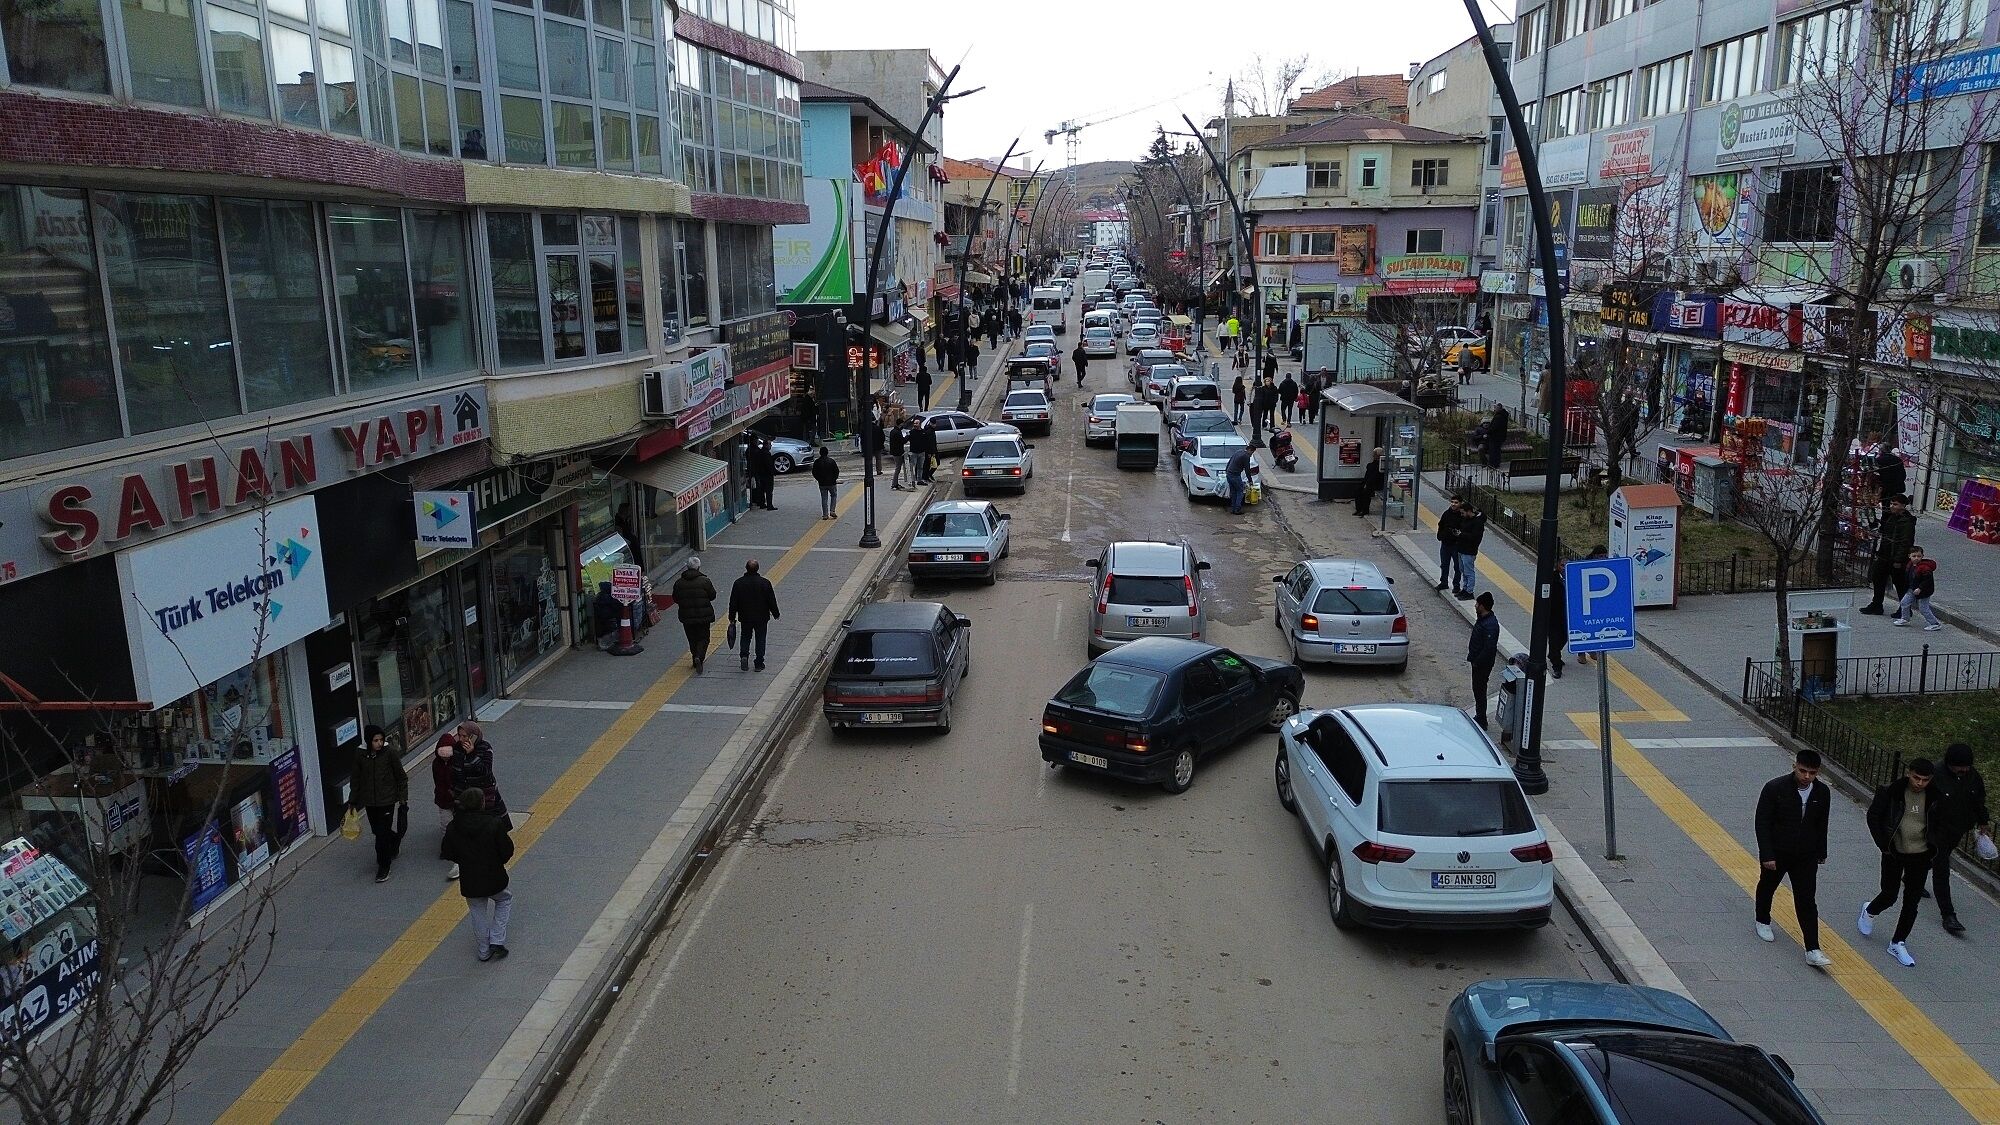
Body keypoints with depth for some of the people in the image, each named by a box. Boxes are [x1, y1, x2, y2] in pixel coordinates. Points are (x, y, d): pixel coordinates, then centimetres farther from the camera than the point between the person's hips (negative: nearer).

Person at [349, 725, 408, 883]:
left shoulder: (389, 755, -10)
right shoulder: (360, 757, -3)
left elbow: (401, 777, -1)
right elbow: (355, 780, 9)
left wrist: (402, 797, -2)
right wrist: (352, 801, 12)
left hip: (387, 801, -3)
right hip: (369, 802, 3)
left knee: (382, 834, -4)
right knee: (377, 831, 13)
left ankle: (383, 867, 6)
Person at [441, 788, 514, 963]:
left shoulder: (453, 828, -9)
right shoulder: (494, 823, -18)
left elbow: (449, 854, 1)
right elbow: (507, 851, -13)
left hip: (469, 881, 2)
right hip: (493, 877, -2)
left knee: (478, 913, 20)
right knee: (505, 899, 25)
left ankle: (484, 951, 28)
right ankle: (496, 941, 16)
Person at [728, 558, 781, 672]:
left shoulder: (739, 583, -8)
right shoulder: (765, 583, -13)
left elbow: (733, 602, -3)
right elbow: (772, 601, -6)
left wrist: (732, 618, 7)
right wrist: (776, 614, 8)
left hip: (745, 618, 1)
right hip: (761, 618, -1)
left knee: (745, 637, 19)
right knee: (760, 640, 11)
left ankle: (744, 656, -2)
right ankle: (759, 664, 14)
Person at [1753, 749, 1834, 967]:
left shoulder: (1822, 792, -7)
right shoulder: (1775, 788, -20)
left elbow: (1822, 825, 8)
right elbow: (1762, 823, -16)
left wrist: (1821, 852, 14)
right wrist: (1766, 855, -18)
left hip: (1806, 857, 2)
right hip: (1776, 854, -2)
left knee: (1807, 902, -2)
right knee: (1767, 888, 21)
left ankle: (1812, 951, -1)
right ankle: (1763, 921, 47)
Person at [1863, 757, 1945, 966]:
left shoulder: (1936, 798, -6)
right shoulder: (1890, 792, -14)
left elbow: (1940, 824, 10)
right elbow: (1873, 816, -4)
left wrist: (1932, 848, 3)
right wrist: (1884, 845, -7)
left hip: (1920, 857, 2)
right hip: (1893, 854, -2)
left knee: (1911, 902, 4)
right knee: (1890, 895, 6)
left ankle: (1898, 943, 16)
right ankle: (1869, 911, 39)